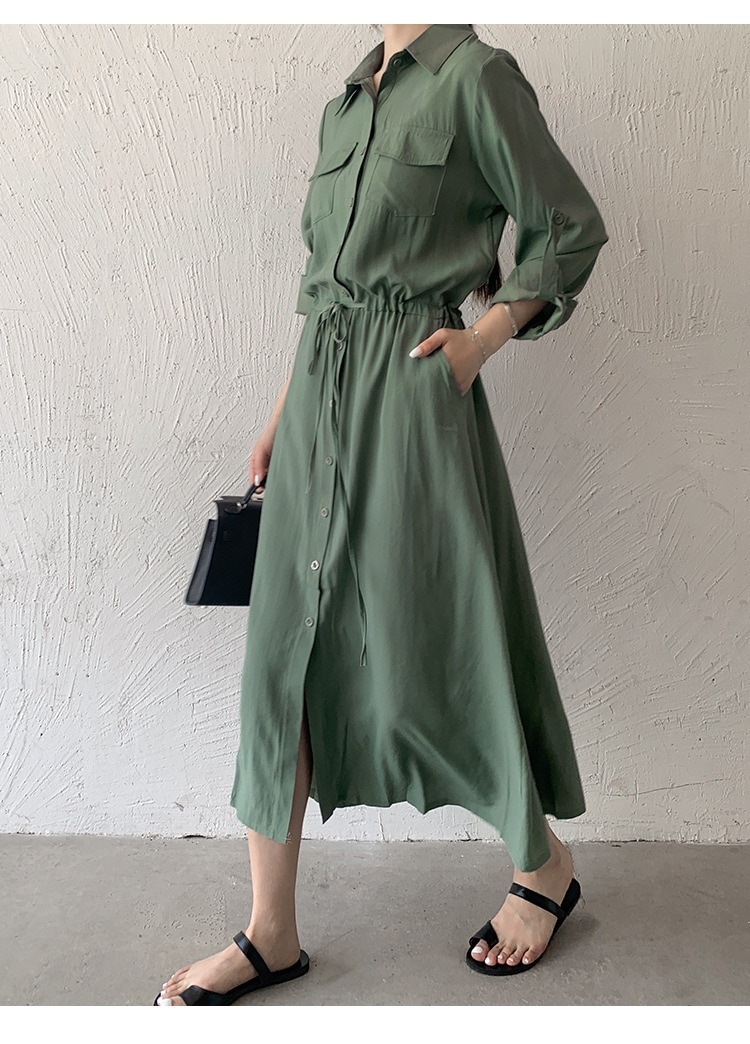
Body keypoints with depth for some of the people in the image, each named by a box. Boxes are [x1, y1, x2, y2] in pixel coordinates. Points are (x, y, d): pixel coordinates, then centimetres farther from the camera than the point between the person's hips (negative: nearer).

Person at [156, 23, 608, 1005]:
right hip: (320, 392, 7)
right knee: (282, 650, 4)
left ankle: (544, 861, 28)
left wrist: (481, 338, -8)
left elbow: (571, 228, 1)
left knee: (431, 648, 0)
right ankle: (271, 932, 17)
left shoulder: (475, 73, -1)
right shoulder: (344, 102, 20)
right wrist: (285, 409, 17)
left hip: (413, 391, -7)